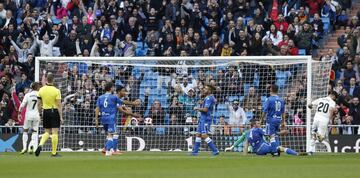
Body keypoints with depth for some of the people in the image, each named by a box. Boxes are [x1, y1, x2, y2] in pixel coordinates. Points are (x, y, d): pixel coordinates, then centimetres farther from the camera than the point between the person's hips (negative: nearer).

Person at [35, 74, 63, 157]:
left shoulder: (41, 90, -1)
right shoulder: (56, 91, -12)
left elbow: (39, 104, 5)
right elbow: (59, 105, -12)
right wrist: (61, 117, -8)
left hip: (46, 112, 4)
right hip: (54, 111, -4)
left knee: (47, 132, 16)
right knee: (55, 132, 1)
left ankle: (40, 145, -10)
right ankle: (54, 152, 3)